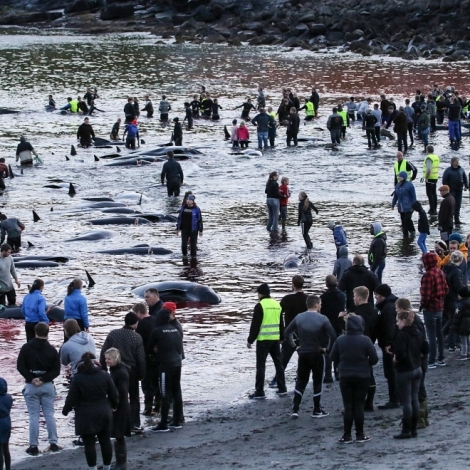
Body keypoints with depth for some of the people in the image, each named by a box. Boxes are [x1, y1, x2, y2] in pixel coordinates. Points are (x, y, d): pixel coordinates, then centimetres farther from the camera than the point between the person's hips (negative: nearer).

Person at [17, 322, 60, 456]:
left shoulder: (26, 348, -7)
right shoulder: (51, 350, -1)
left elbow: (20, 367, -9)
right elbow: (56, 370, -5)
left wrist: (31, 379, -8)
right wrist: (43, 379, -9)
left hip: (31, 386, -2)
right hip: (48, 386, 2)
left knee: (33, 416, 1)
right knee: (49, 414, 10)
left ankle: (33, 446, 0)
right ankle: (53, 443, 10)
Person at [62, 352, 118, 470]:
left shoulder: (78, 378, -11)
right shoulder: (104, 375, -2)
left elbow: (72, 398, -8)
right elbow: (114, 395, 3)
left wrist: (65, 410, 9)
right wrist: (114, 405, 23)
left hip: (86, 416, -4)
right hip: (104, 414, 4)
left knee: (89, 443, 2)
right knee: (105, 441, 12)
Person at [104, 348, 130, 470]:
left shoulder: (121, 372, -18)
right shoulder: (114, 370, 11)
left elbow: (122, 392, -23)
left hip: (120, 409, -9)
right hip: (116, 408, 9)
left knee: (119, 437, -2)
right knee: (118, 437, 14)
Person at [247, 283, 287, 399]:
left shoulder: (260, 306, -11)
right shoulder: (277, 304, 10)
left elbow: (255, 325, -12)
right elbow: (281, 323, 18)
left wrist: (250, 340, -5)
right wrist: (282, 337, 27)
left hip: (263, 339, -7)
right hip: (275, 338, 7)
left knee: (261, 365, -3)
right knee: (278, 363, 16)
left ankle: (259, 392, -4)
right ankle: (282, 389, 19)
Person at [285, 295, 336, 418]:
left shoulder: (299, 318, 0)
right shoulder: (322, 319, -12)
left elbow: (287, 333, 4)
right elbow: (333, 336, -20)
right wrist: (328, 349, -7)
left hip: (303, 354, 3)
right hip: (317, 355, -3)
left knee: (300, 382, 12)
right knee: (317, 383, 8)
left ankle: (295, 410, 4)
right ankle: (317, 411, 13)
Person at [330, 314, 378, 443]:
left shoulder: (340, 340, -6)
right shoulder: (365, 340, -12)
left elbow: (333, 357, 1)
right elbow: (374, 358, -10)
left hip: (345, 377, 1)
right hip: (362, 376, -1)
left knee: (348, 406, 6)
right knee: (359, 405, 6)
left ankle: (347, 435, 5)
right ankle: (360, 435, 8)